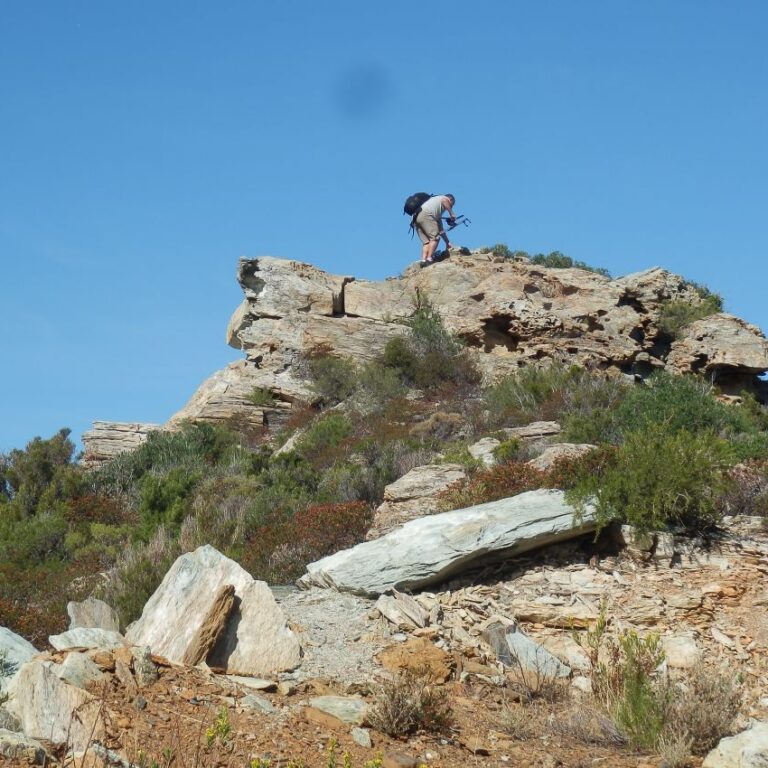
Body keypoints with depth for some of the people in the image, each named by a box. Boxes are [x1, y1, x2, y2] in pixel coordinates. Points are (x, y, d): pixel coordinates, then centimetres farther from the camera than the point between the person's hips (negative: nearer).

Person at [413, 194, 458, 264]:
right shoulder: (445, 198, 19)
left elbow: (440, 229, 38)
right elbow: (445, 200, -9)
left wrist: (447, 242, 39)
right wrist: (452, 215, -8)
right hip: (425, 215, -8)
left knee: (426, 241, 4)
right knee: (435, 237, -10)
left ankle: (423, 259, -13)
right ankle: (429, 258, -21)